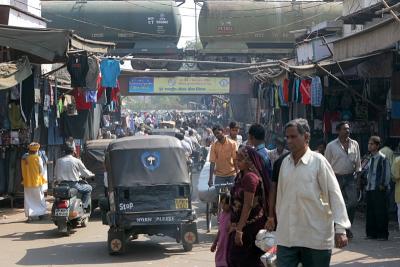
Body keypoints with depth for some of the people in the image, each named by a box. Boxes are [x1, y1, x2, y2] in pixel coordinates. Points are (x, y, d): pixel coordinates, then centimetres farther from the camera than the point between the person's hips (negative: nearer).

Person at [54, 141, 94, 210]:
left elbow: (56, 174, 10)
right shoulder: (77, 161, -8)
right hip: (73, 185, -5)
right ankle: (84, 206, 8)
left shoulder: (59, 161, 2)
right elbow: (86, 173, 0)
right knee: (88, 188, 18)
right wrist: (92, 174, 23)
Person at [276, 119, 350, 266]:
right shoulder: (285, 162, 8)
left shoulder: (318, 161, -6)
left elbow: (334, 194, -8)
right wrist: (279, 222, 19)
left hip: (316, 238, -4)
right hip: (286, 237, 4)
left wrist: (340, 228, -16)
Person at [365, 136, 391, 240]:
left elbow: (386, 173, -10)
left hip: (379, 189, -7)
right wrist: (367, 184, 15)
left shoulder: (382, 158, -9)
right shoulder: (370, 158, 13)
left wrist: (383, 185, -11)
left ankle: (382, 234, 3)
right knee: (370, 212, 10)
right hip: (370, 189, 7)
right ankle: (371, 233, 17)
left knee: (380, 212, -3)